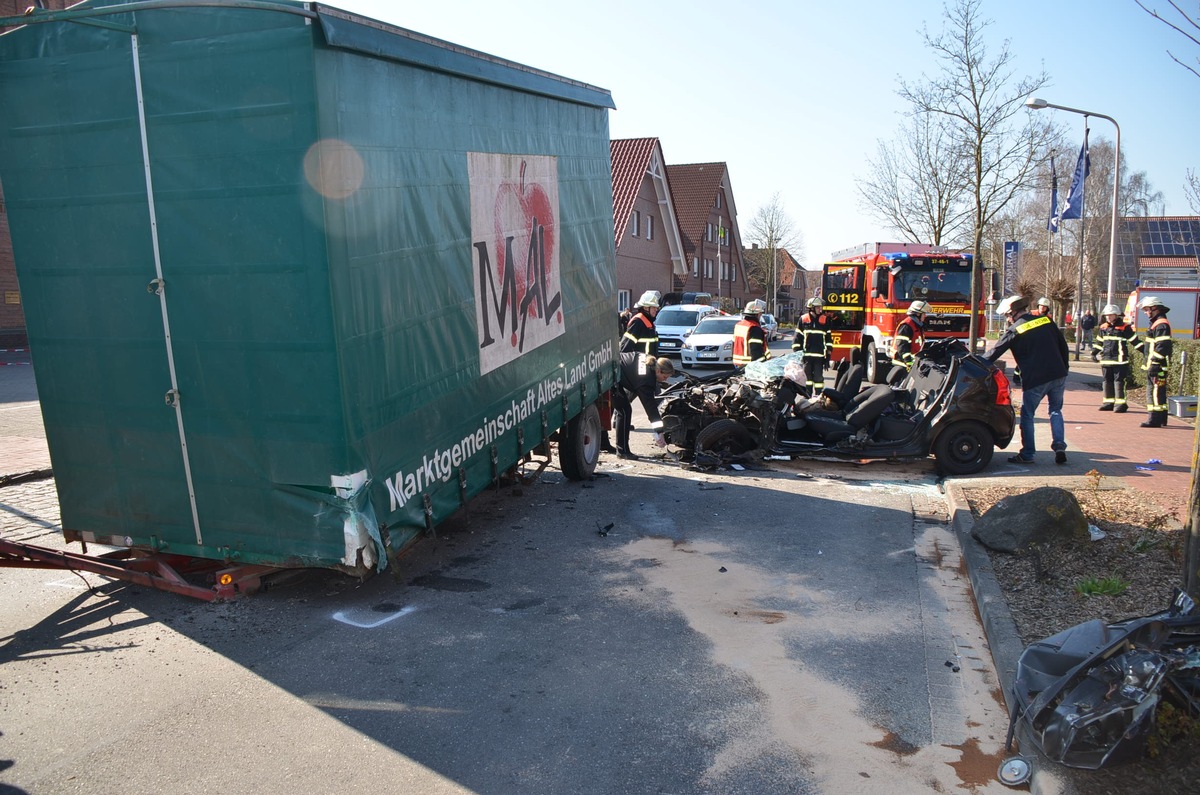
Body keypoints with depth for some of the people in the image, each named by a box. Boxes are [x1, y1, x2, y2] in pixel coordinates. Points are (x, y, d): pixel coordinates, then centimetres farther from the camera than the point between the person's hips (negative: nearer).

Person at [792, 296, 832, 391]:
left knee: (819, 377, 1)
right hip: (806, 354, 0)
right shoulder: (803, 319, 4)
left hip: (820, 355, 0)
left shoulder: (825, 320, 7)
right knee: (807, 377, 7)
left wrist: (828, 355, 6)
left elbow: (829, 338, 10)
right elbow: (797, 337, 7)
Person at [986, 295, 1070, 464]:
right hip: (1058, 375, 5)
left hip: (1034, 380, -5)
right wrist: (1064, 368, 22)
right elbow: (1063, 345, 13)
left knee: (1027, 415, 7)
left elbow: (994, 353, -3)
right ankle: (1059, 446, 5)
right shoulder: (1046, 321, 8)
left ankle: (1027, 454, 9)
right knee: (1055, 411, 18)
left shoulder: (1014, 330, -6)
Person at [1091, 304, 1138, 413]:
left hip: (1119, 360, -6)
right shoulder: (1103, 328, 11)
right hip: (1106, 360, 6)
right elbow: (1099, 342, 21)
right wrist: (1094, 353, 19)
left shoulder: (1125, 327, -4)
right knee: (1107, 381, 9)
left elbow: (1135, 340, -1)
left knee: (1118, 381, -7)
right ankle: (1109, 402, 15)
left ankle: (1120, 403, -6)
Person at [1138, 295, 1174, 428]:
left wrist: (1154, 365, -24)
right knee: (1154, 391, 15)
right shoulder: (1156, 323, 19)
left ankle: (1155, 420, -9)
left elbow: (1162, 346, -21)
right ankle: (1161, 419, 21)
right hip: (1153, 366, 11)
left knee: (1156, 392, -10)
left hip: (1158, 366, -11)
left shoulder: (1161, 325, -14)